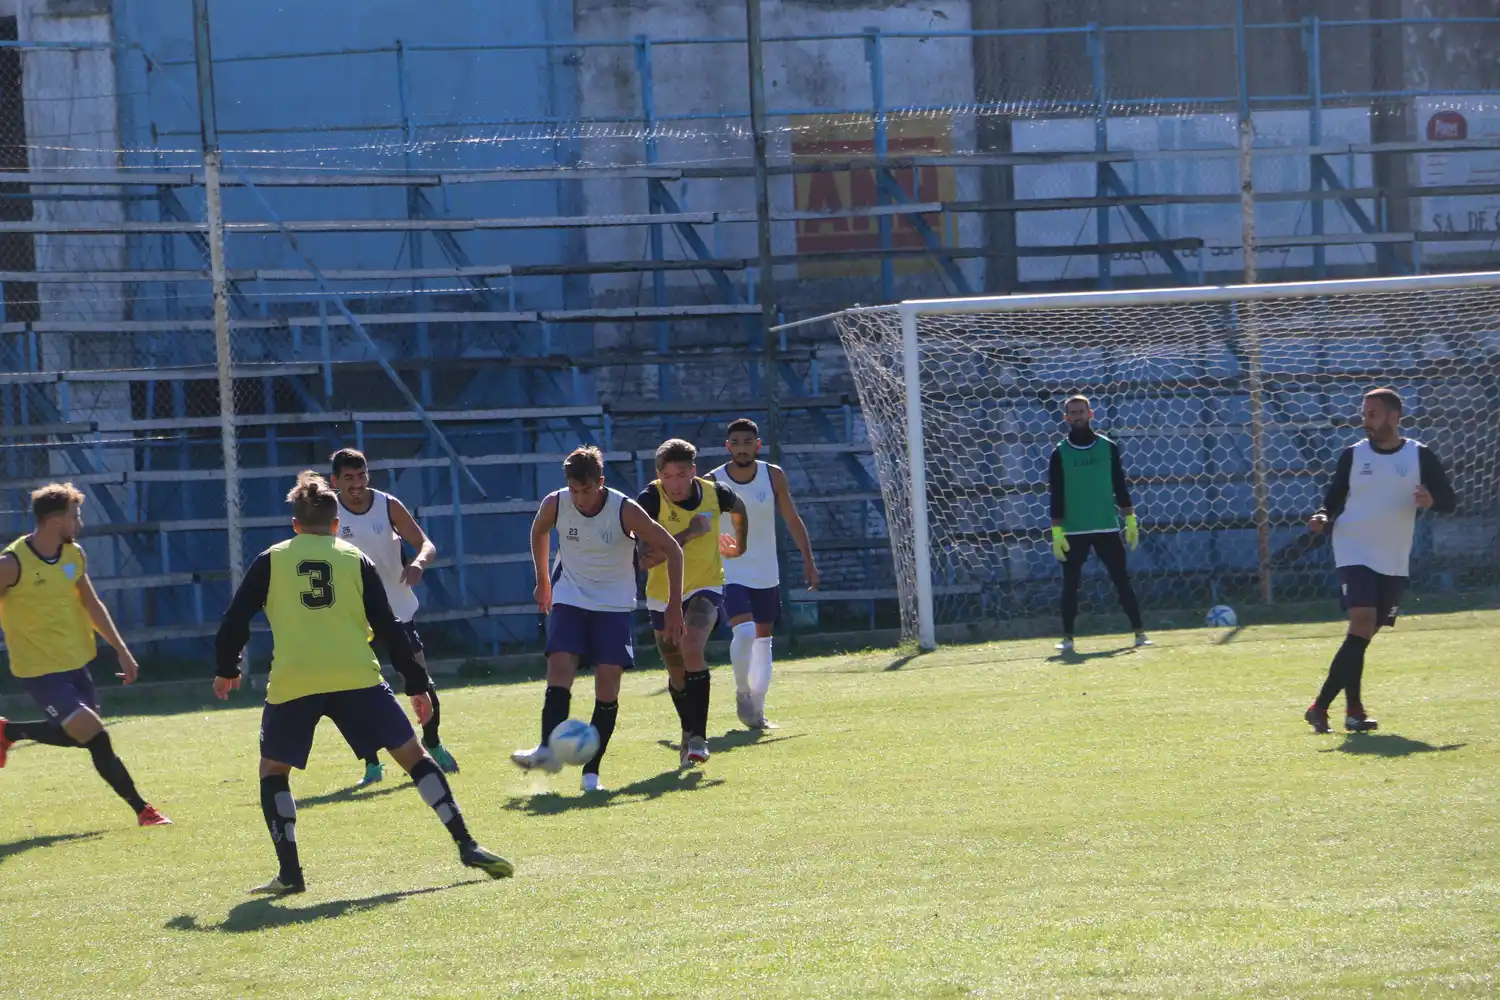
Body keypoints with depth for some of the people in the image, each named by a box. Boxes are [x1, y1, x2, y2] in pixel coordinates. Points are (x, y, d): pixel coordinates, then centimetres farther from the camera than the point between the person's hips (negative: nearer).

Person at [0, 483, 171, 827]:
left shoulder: (74, 554, 3)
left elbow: (92, 605, 13)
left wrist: (122, 651, 11)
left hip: (75, 663, 8)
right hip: (40, 669, -8)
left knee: (81, 735, 16)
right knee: (96, 737, -11)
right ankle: (143, 810, -2)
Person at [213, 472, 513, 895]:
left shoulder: (271, 560, 12)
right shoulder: (356, 559, 13)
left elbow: (235, 620, 9)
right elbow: (389, 627, 9)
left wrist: (226, 671, 24)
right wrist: (417, 685, 13)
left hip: (292, 685, 0)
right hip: (357, 679, 0)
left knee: (273, 770, 18)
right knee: (413, 755, 8)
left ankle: (289, 872, 7)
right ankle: (467, 846, 0)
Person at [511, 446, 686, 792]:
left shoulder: (625, 510, -19)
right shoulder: (555, 504, -11)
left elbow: (672, 549, -10)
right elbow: (539, 532, 14)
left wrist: (674, 604, -12)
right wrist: (542, 581, 19)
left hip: (614, 606, -2)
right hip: (569, 600, 2)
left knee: (608, 684, -9)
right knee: (559, 668, -19)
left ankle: (591, 770, -4)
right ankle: (548, 750, -25)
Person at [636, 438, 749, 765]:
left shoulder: (715, 493, -11)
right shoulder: (650, 500, -19)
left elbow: (738, 509, 15)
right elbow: (646, 559, -28)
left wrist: (740, 545, 27)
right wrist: (688, 534, -31)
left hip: (705, 589, -1)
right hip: (663, 596, 1)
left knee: (692, 648, -28)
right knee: (678, 675, 13)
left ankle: (699, 737, -25)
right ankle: (689, 731, 42)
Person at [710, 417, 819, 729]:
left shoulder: (773, 476, -4)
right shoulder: (713, 482, -10)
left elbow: (792, 520, 5)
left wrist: (808, 560, 2)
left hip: (766, 574, 3)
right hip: (730, 572, -3)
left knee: (763, 639, 9)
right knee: (744, 631, -22)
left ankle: (757, 705, 19)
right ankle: (743, 694, -2)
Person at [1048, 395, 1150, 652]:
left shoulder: (1108, 447, 5)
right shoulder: (1060, 453, 1)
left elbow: (1120, 486, 7)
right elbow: (1056, 495, 0)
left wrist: (1130, 520, 1)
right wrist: (1056, 532, -6)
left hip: (1107, 528, 1)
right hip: (1074, 531, -1)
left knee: (1122, 580, 0)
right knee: (1070, 585, 0)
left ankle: (1139, 632, 2)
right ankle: (1067, 638, 8)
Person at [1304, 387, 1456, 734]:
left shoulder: (1419, 456, 1)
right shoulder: (1353, 455, 2)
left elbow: (1449, 501, 3)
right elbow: (1334, 499, 9)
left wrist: (1431, 500, -19)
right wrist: (1323, 518, -12)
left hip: (1394, 562, 2)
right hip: (1355, 554, -2)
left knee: (1365, 634, 5)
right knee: (1362, 624, -20)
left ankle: (1321, 706, 16)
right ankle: (1353, 710, -17)